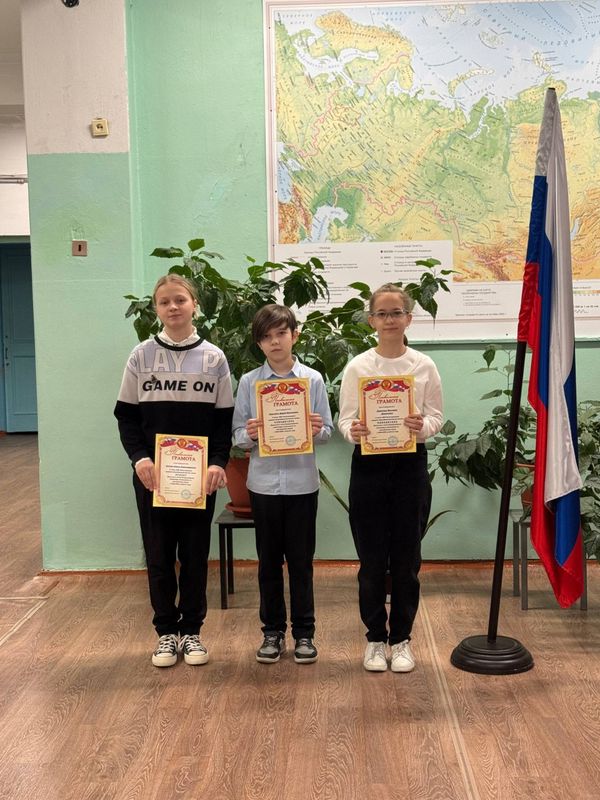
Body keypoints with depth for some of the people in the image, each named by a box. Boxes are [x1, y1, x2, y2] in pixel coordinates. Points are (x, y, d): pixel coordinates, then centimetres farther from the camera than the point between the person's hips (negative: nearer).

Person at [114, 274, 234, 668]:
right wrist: (139, 457, -13)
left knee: (195, 554, 7)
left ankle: (192, 630, 20)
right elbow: (126, 416, 2)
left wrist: (219, 463, -12)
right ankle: (166, 631, 19)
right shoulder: (142, 356, 2)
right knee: (159, 554, 6)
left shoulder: (214, 358, 1)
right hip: (152, 474, 0)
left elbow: (225, 420, 2)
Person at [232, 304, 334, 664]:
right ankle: (273, 631, 23)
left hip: (302, 482, -1)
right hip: (264, 482, 1)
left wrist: (318, 430, -19)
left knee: (301, 560, 8)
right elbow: (237, 434, 2)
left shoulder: (313, 379, 0)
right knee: (269, 561, 10)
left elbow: (327, 430, 2)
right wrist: (249, 435, -19)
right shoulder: (249, 382, 1)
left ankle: (304, 632, 21)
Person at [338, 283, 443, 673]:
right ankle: (375, 638, 22)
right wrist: (353, 432, -24)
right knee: (372, 559, 6)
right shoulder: (357, 367, 0)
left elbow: (436, 416, 2)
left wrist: (423, 426, -20)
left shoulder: (424, 366, 1)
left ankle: (401, 638, 22)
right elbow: (345, 418, -1)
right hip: (369, 465, 0)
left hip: (410, 464, 1)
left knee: (406, 557, 7)